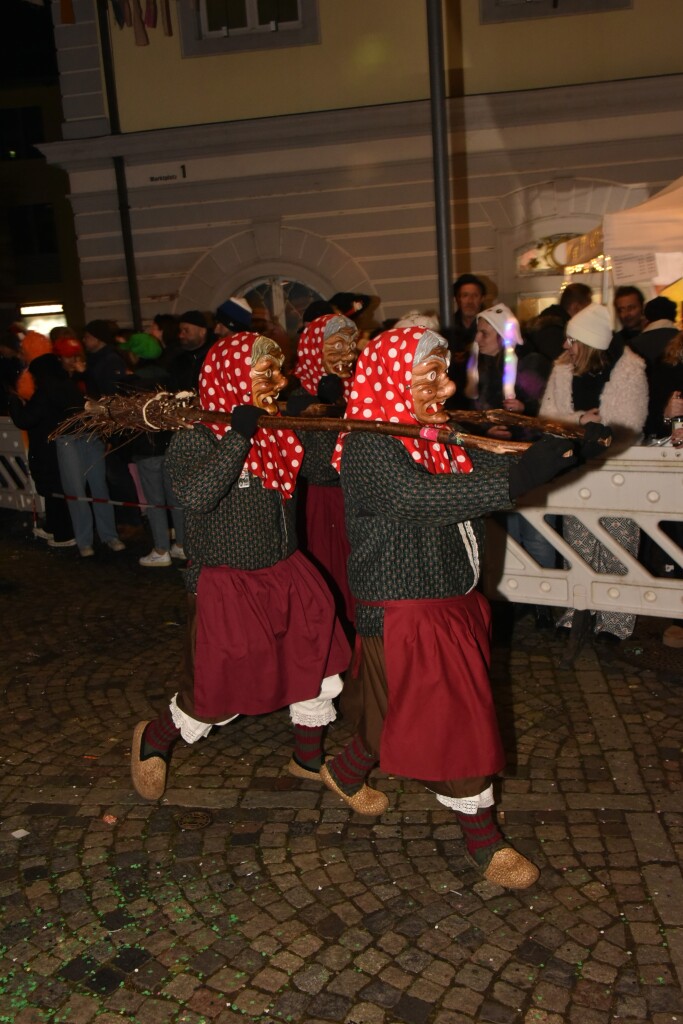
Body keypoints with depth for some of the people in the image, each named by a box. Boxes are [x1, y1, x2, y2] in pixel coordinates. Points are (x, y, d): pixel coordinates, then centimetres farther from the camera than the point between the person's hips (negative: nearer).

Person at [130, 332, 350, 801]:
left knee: (319, 667, 16)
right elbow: (196, 495, -35)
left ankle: (308, 760, 40)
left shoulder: (279, 428, 3)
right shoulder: (195, 440, -18)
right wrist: (241, 434, -34)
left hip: (287, 574, 7)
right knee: (215, 697, 6)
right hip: (228, 585, -6)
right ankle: (153, 739, 38)